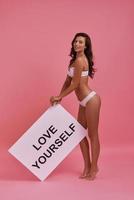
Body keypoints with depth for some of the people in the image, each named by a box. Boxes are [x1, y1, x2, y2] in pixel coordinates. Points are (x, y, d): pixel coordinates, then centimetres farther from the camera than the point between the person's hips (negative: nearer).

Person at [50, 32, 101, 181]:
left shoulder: (80, 60, -17)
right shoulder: (74, 59, 12)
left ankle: (94, 167, 15)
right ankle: (87, 167, 23)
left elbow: (75, 84, -16)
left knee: (93, 135, 2)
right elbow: (68, 81, 15)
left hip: (91, 100, -10)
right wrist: (59, 97, 8)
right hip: (84, 103, 10)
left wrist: (59, 97, -7)